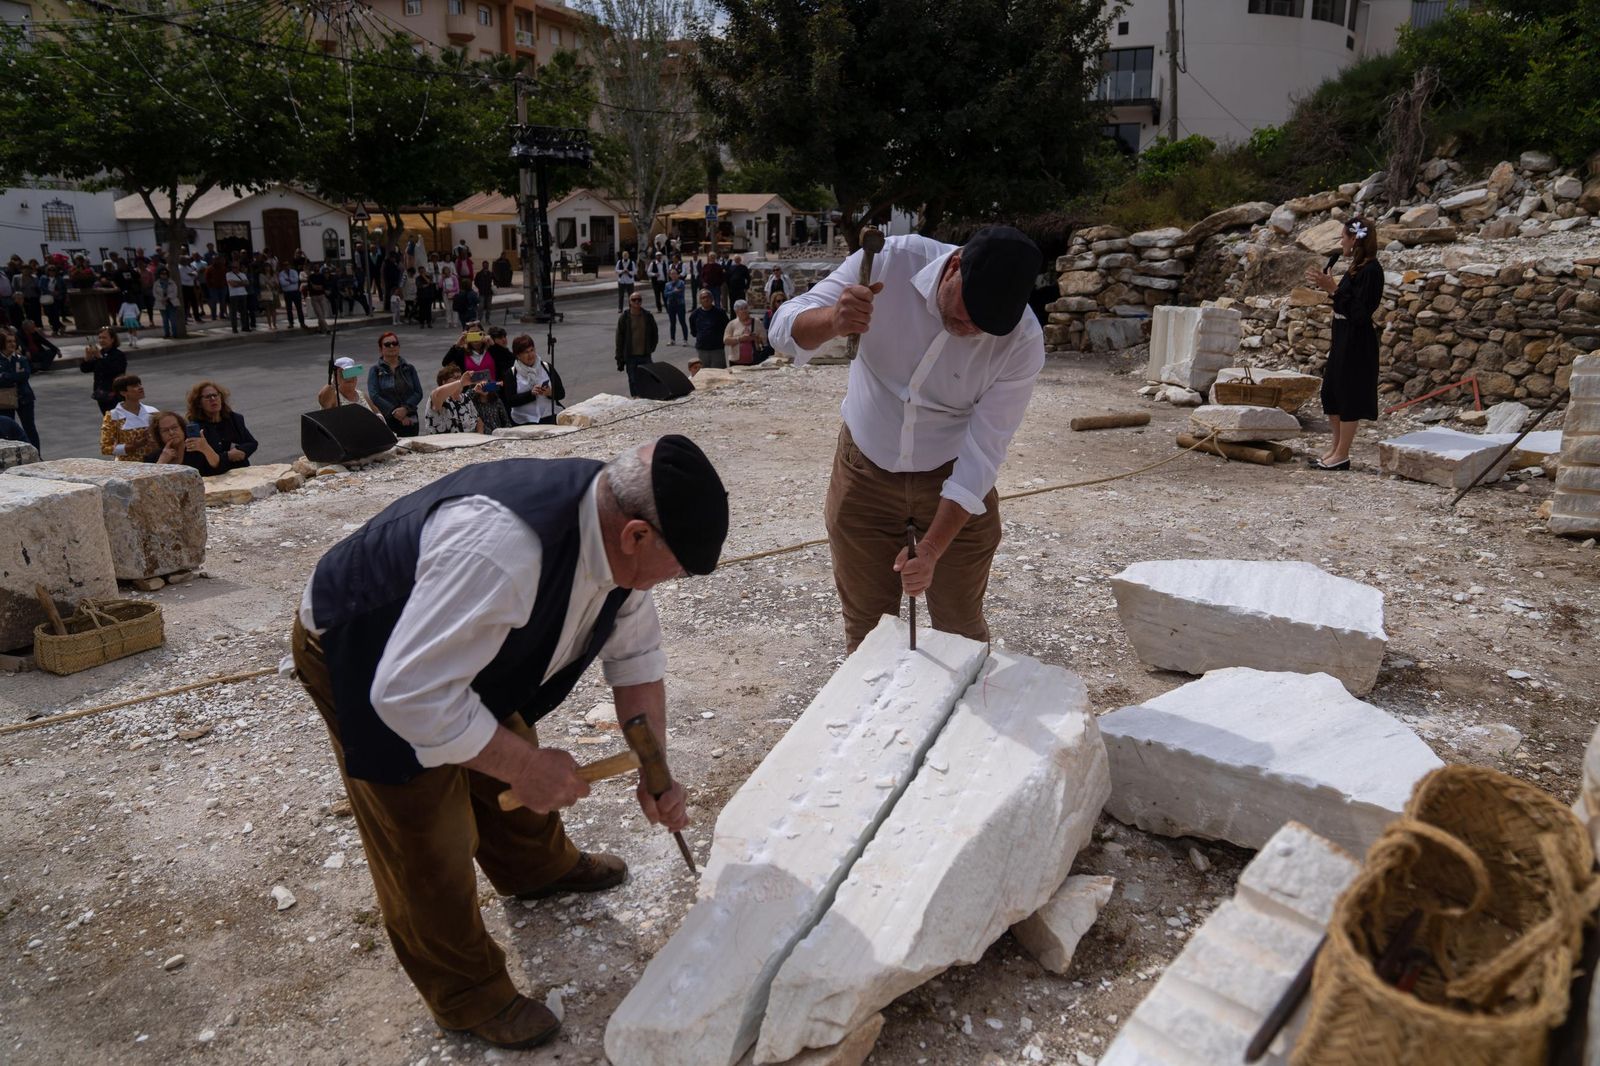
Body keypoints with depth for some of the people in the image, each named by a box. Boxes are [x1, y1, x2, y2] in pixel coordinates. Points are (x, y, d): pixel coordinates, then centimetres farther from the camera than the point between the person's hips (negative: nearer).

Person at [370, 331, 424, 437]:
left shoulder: (409, 368, 13)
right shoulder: (375, 370, 6)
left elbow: (418, 393, 4)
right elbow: (374, 396, -5)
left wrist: (405, 409, -13)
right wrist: (394, 412, -14)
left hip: (409, 421, 2)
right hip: (386, 420, -2)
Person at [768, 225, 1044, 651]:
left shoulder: (1022, 343, -23)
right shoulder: (889, 261, -23)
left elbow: (982, 454, -20)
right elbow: (785, 329, -23)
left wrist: (931, 550, -27)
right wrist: (832, 321, -46)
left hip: (952, 479, 0)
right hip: (864, 472, 1)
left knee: (960, 630, 11)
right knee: (865, 628, 12)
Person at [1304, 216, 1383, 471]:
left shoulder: (1370, 269, -16)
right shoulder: (1355, 268, 11)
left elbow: (1359, 311, -23)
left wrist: (1333, 289, -24)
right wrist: (1328, 285, 13)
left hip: (1357, 342, -10)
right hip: (1343, 338, 10)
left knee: (1349, 395, -3)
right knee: (1331, 392, 15)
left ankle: (1342, 455, 4)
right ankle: (1335, 447, 26)